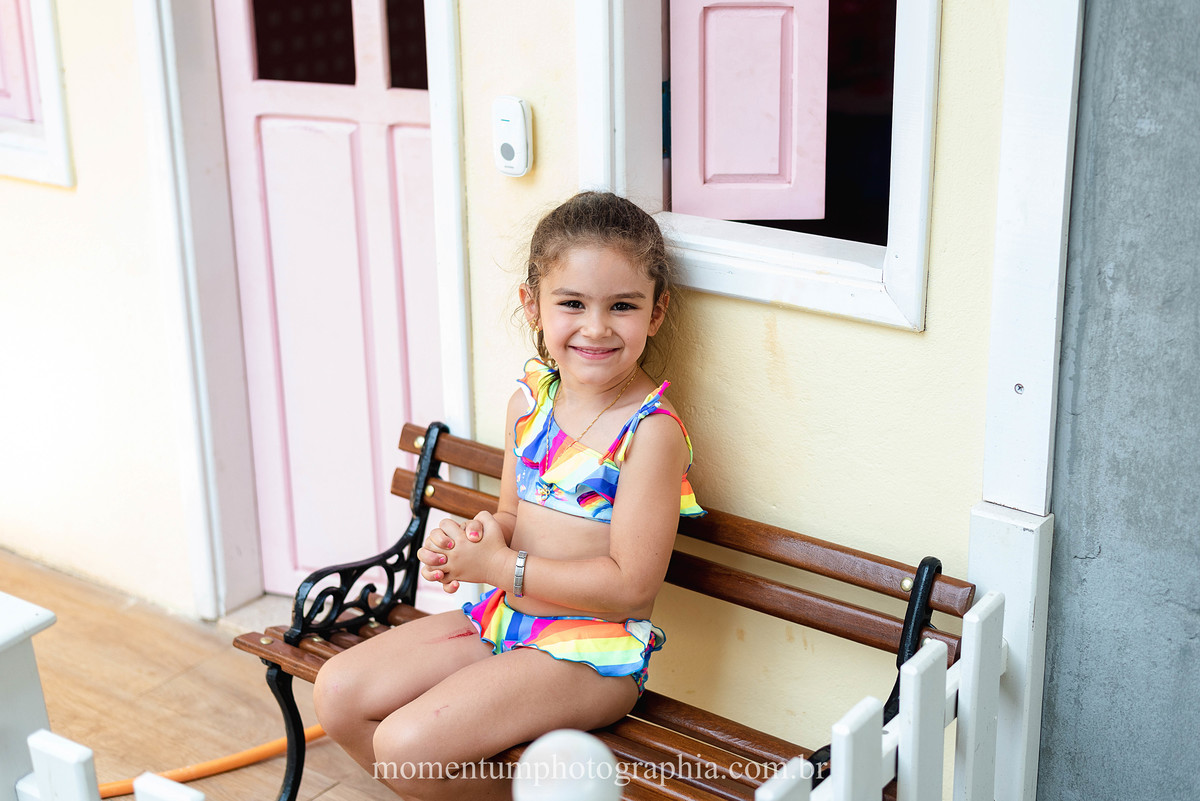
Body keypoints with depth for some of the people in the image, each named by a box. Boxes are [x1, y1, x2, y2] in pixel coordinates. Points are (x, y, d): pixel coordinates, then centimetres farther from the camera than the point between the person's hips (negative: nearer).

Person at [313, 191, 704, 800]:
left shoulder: (651, 431, -19)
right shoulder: (530, 401, 4)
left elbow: (631, 585, -21)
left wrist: (500, 567, -17)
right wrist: (476, 538, -9)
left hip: (592, 650, -8)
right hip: (502, 618, 8)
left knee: (408, 743, -21)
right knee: (338, 691, 2)